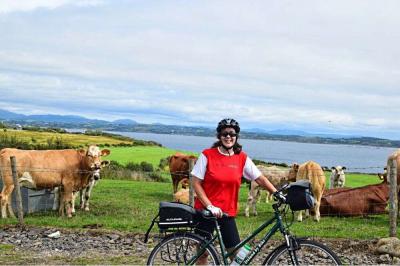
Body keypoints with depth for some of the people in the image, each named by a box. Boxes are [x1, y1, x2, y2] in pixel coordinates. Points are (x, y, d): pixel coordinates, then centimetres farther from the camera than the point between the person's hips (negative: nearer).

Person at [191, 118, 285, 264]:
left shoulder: (242, 158, 2)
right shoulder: (207, 155, -7)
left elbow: (260, 178, 4)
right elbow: (196, 183, -7)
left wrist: (277, 193, -9)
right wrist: (210, 206, -14)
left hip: (227, 212, 2)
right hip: (206, 211, -2)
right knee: (202, 251, 6)